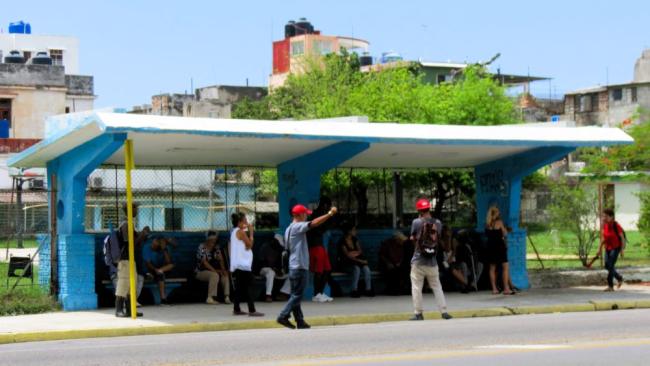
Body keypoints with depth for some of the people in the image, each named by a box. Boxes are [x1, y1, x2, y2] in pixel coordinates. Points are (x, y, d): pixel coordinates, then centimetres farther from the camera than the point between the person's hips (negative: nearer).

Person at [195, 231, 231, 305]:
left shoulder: (216, 247, 7)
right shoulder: (202, 247, -14)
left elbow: (220, 259, -2)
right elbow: (204, 262, -22)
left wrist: (223, 270, -19)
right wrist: (215, 270, -29)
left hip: (212, 270, 7)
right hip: (200, 272, -7)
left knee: (225, 274, -18)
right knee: (215, 275, -33)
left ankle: (227, 297, -24)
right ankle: (210, 298, -34)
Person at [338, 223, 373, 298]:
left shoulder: (355, 239, 10)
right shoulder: (342, 241, -11)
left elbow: (360, 251, 9)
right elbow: (348, 256, -17)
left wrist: (354, 253, -14)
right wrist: (360, 261, -23)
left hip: (357, 261, 5)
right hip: (347, 263, -5)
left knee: (366, 268, -24)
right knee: (357, 268, -35)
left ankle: (368, 289, -25)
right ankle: (354, 291, -30)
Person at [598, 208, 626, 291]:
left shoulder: (616, 226, -23)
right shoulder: (605, 225, -5)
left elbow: (622, 237, -16)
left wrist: (622, 250, -17)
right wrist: (600, 248, 8)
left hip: (616, 248, -7)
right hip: (608, 248, 7)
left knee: (611, 266, -11)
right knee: (607, 266, 8)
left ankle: (610, 286, -3)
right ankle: (619, 278, 31)